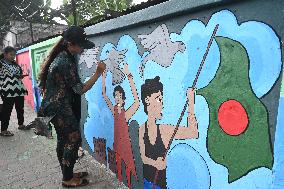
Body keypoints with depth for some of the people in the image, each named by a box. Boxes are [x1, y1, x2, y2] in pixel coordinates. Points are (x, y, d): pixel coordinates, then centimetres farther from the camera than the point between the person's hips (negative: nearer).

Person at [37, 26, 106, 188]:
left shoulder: (62, 56, 6)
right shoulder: (66, 63, -25)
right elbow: (80, 90, -20)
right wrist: (98, 73, -18)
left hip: (56, 105, 10)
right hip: (60, 108, -10)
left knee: (63, 140, 16)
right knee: (74, 139, -1)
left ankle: (67, 174, 30)